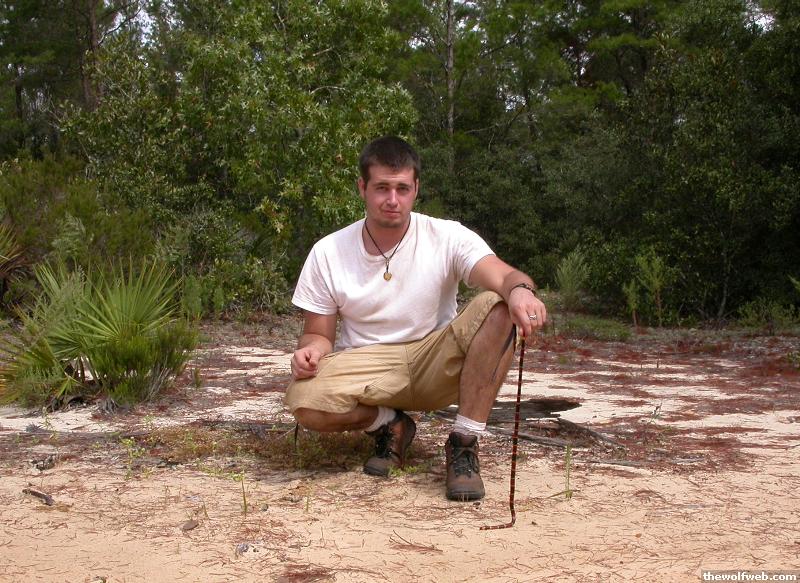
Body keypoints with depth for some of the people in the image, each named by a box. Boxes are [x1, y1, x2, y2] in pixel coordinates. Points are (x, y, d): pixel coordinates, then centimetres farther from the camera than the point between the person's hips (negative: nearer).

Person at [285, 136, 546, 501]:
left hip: (436, 367, 0)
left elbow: (503, 277, -24)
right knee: (303, 401, -32)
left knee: (496, 308, -28)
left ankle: (463, 443, -18)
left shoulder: (449, 238, -8)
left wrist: (520, 289, -50)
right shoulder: (328, 253, -4)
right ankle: (390, 425, 1)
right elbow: (318, 333, 3)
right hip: (365, 370, 1)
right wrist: (311, 349, -22)